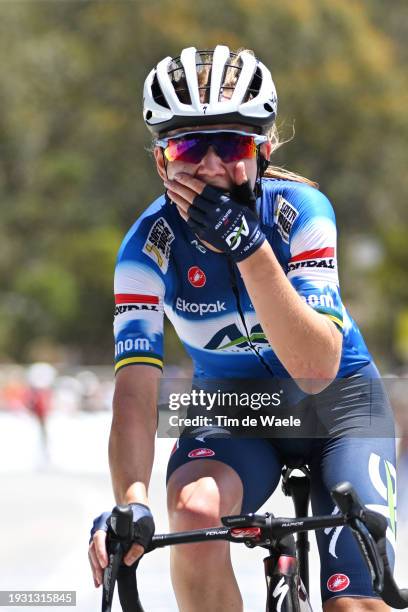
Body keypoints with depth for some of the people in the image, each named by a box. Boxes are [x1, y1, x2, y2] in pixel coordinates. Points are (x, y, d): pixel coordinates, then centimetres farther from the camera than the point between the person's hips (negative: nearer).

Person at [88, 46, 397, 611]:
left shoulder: (299, 211, -24)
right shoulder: (150, 245, -20)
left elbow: (315, 369, -33)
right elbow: (135, 390, -28)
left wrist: (246, 246, -43)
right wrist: (130, 502, -45)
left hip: (337, 401, -1)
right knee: (194, 509, -33)